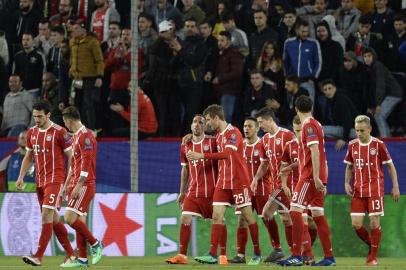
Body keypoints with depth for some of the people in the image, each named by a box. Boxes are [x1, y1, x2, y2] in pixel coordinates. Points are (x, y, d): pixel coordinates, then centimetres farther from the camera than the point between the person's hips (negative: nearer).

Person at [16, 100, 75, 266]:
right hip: (40, 181, 7)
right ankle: (70, 254, 19)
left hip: (55, 179, -7)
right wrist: (21, 177, 10)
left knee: (47, 214, -16)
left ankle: (38, 257, -21)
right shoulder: (32, 132, 11)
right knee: (53, 218, 9)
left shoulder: (59, 132, -8)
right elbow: (28, 157, 21)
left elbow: (71, 157, -6)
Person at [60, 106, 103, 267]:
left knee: (70, 217, -17)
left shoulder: (85, 136, -13)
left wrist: (78, 186, -21)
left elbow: (86, 163, -19)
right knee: (79, 221, 7)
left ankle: (95, 244, -5)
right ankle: (82, 259, 7)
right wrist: (67, 184, 24)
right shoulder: (76, 136, 18)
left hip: (85, 185, -10)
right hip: (76, 185, 10)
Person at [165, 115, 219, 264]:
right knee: (185, 219, -7)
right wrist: (182, 193, 18)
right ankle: (182, 255, -4)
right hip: (193, 192, 3)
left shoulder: (213, 142, -3)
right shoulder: (185, 146, 9)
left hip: (212, 191, -3)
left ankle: (223, 255, 13)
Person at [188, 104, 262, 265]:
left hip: (239, 181, -8)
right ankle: (213, 255, -8)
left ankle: (257, 254, 10)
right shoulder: (218, 135, 12)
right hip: (223, 183, 8)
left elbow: (227, 153, -27)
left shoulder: (233, 132, -13)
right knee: (217, 216, -4)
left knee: (248, 215, 0)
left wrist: (202, 156, -30)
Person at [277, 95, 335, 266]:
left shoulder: (309, 125, -10)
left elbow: (315, 151, -19)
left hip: (310, 176, -9)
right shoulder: (316, 125, 18)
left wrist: (316, 177, -24)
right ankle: (329, 257, 8)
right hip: (317, 177, 9)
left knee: (295, 211, -12)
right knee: (318, 215, 9)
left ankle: (296, 256, -19)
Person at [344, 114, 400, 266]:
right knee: (356, 224, -4)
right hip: (358, 191, 4)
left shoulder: (378, 144, -5)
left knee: (374, 223, -6)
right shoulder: (352, 145, 6)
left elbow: (390, 165, 2)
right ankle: (371, 246, 22)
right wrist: (347, 183, 3)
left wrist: (395, 187, -2)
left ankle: (373, 257, 7)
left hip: (375, 189, -4)